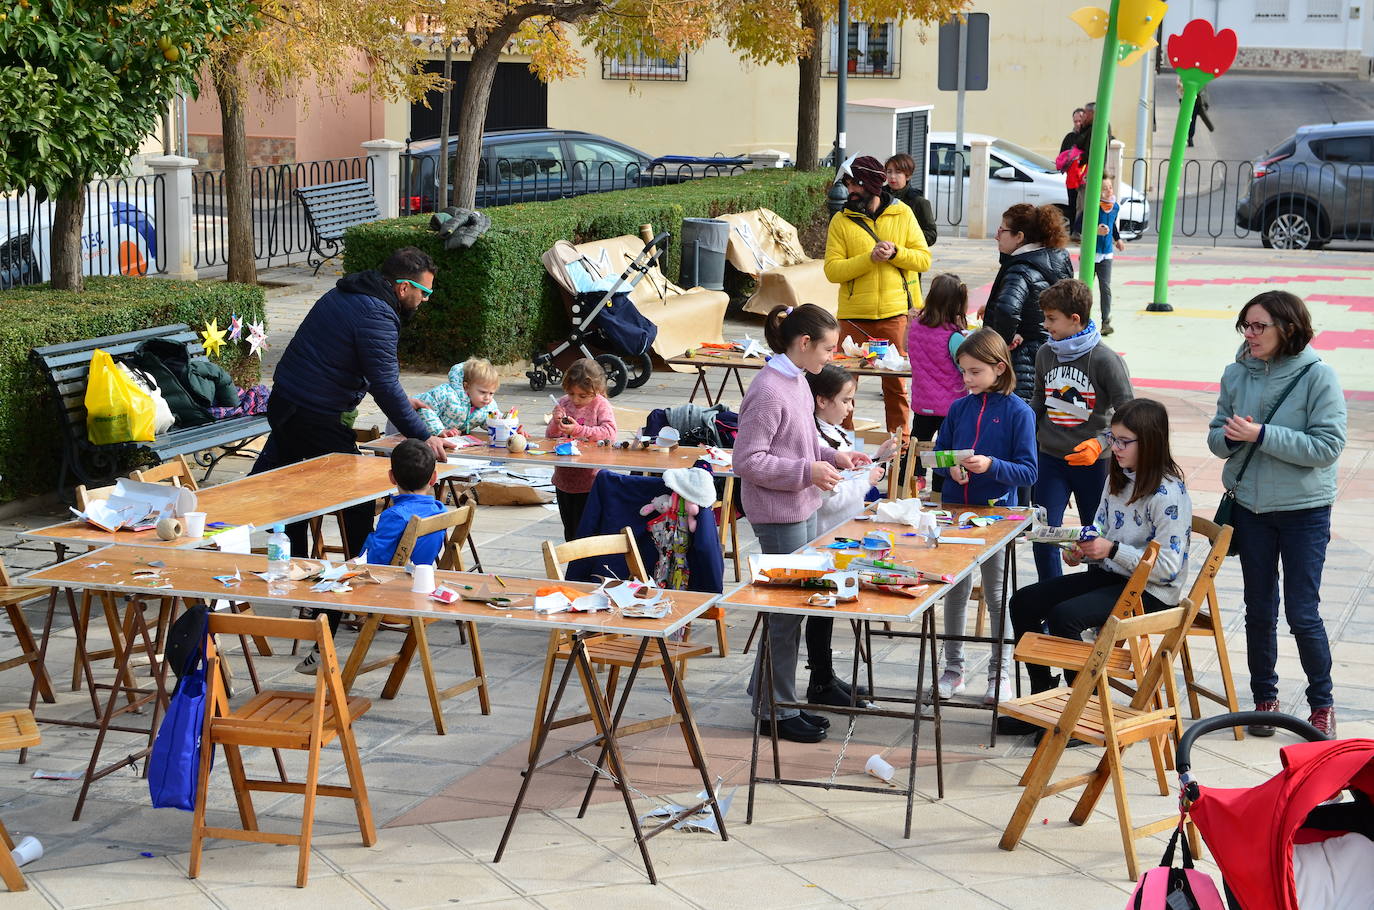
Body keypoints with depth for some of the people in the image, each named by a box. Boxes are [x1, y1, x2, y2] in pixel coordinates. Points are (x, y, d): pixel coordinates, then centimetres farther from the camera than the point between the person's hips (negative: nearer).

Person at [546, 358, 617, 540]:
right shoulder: (563, 403, 4)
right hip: (564, 480, 5)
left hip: (589, 480, -5)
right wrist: (556, 422, -15)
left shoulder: (600, 405, -8)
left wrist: (578, 430, -27)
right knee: (569, 530, 18)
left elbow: (609, 432, -22)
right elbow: (550, 436, 7)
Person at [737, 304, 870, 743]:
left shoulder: (797, 381, 9)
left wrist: (834, 457, 6)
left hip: (803, 510, 9)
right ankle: (776, 711, 13)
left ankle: (767, 694, 29)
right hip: (778, 515, -9)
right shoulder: (768, 390, -21)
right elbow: (748, 460, -21)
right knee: (787, 609, 0)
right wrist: (808, 472, -22)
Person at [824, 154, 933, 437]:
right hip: (853, 315, -1)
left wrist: (895, 252, -13)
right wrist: (870, 258, -19)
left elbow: (924, 259, 4)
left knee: (896, 384, 8)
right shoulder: (841, 220, 1)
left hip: (894, 314, 1)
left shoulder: (902, 214, 5)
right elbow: (832, 270, -7)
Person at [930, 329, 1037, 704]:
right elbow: (938, 454, 9)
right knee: (955, 592, 12)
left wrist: (992, 465, -26)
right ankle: (953, 669, 25)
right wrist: (951, 468, -12)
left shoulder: (1019, 412, -10)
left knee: (996, 595, 7)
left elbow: (1028, 472, -12)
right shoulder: (960, 408, 3)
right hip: (955, 510, 4)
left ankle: (1000, 673, 20)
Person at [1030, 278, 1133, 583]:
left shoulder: (1105, 359, -13)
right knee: (1043, 538, -4)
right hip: (1050, 459, 4)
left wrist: (1101, 443, -23)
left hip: (1092, 463, -3)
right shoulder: (1045, 354, 3)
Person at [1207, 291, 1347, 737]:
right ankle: (1265, 697, 28)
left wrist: (1262, 435, -24)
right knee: (1259, 609, 13)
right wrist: (1230, 436, -17)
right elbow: (1217, 436, 7)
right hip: (1250, 506, 4)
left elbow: (1328, 445, -19)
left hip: (1305, 509, -4)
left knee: (1303, 613, 0)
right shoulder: (1237, 374, -1)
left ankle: (1322, 702, 18)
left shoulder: (1317, 376, -14)